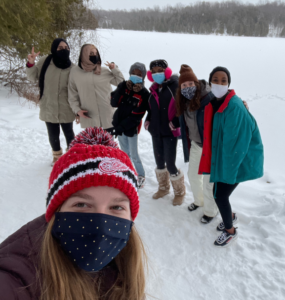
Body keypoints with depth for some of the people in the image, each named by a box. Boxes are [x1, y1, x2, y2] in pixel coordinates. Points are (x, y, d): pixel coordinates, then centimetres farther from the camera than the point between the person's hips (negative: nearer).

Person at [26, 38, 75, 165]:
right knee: (53, 134, 15)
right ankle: (57, 155, 40)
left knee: (68, 133, 14)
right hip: (48, 108, 2)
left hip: (65, 109, -1)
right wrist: (31, 64, -13)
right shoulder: (45, 61, -6)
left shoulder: (71, 68, -8)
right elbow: (33, 77, 4)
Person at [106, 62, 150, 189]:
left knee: (133, 154, 3)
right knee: (125, 153, 17)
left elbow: (136, 116, -17)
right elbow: (113, 103, -11)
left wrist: (120, 128, -21)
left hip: (132, 128, -4)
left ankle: (141, 176, 24)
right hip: (119, 125, 5)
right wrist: (122, 88, -22)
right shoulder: (124, 86, 0)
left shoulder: (144, 94, -13)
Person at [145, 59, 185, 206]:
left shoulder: (175, 85, -11)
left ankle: (179, 192, 21)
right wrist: (148, 120, 6)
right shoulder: (153, 89, 10)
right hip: (156, 131, 7)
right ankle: (163, 188, 39)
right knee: (159, 161, 16)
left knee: (170, 164, -3)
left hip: (170, 132, -7)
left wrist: (176, 122, -20)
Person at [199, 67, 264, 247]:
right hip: (221, 158, 7)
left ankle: (230, 231, 23)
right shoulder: (213, 103, 1)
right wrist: (215, 161, 6)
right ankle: (231, 217, 46)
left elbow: (235, 142, -24)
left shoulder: (235, 107, -24)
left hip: (239, 160, -7)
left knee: (220, 195, -3)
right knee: (220, 192, 15)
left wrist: (227, 168, -19)